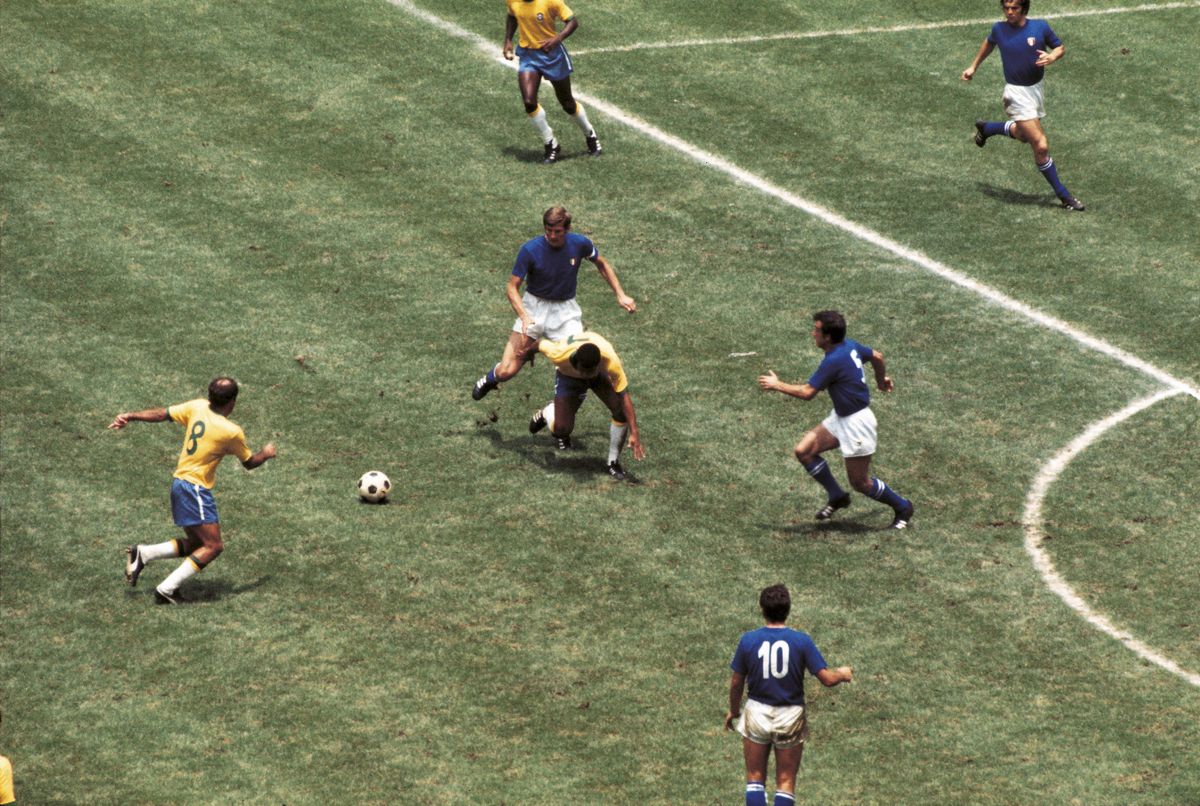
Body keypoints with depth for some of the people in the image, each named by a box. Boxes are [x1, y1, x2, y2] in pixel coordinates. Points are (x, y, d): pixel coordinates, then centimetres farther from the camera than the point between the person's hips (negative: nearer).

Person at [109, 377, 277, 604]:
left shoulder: (197, 407, 0)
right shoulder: (232, 432, -13)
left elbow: (162, 414, -2)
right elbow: (249, 463, 4)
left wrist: (130, 416, 3)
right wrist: (266, 454, 24)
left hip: (179, 484, 8)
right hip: (195, 489, -8)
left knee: (196, 544, 16)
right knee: (213, 546, -6)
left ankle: (142, 554, 8)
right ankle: (167, 589, -9)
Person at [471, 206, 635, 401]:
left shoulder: (580, 244, -10)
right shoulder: (530, 250, -18)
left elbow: (602, 264, 11)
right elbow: (513, 287, -14)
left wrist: (620, 295, 6)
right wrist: (524, 317, -31)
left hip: (565, 309, 2)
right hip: (534, 307, -2)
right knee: (507, 371, -8)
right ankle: (491, 378, 31)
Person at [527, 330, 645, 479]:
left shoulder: (611, 361, -42)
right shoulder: (559, 355, -42)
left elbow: (624, 396, -34)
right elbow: (540, 344, -18)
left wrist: (634, 433, -35)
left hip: (600, 375, 1)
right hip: (568, 376, -1)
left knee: (621, 411, -21)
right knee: (562, 430, -12)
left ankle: (613, 462, 3)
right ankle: (547, 413, 27)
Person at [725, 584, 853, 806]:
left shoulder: (748, 640, -9)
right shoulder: (802, 641, -12)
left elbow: (736, 682, 0)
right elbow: (827, 679, -11)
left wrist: (733, 711, 18)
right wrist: (842, 674, 12)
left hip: (757, 713, 0)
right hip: (791, 716, 0)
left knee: (755, 778, 12)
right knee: (786, 783, 9)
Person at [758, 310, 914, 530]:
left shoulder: (833, 361, -26)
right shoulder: (850, 346, 0)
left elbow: (807, 392, -24)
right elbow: (877, 357, 17)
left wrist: (777, 385, -11)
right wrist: (881, 379, 37)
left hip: (856, 423, -10)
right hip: (840, 418, 10)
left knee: (860, 482, 1)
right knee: (804, 451, 5)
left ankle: (902, 508, 21)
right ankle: (837, 497, 19)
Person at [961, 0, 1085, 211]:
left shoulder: (1040, 27, -7)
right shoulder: (999, 29, -7)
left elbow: (1059, 47, 5)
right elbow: (989, 43, 15)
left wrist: (1051, 57, -17)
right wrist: (974, 67, 22)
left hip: (1036, 89, 4)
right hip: (1017, 93, -4)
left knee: (1023, 134, 28)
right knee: (1041, 147, -10)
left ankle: (986, 128, 53)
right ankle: (1063, 195, 0)